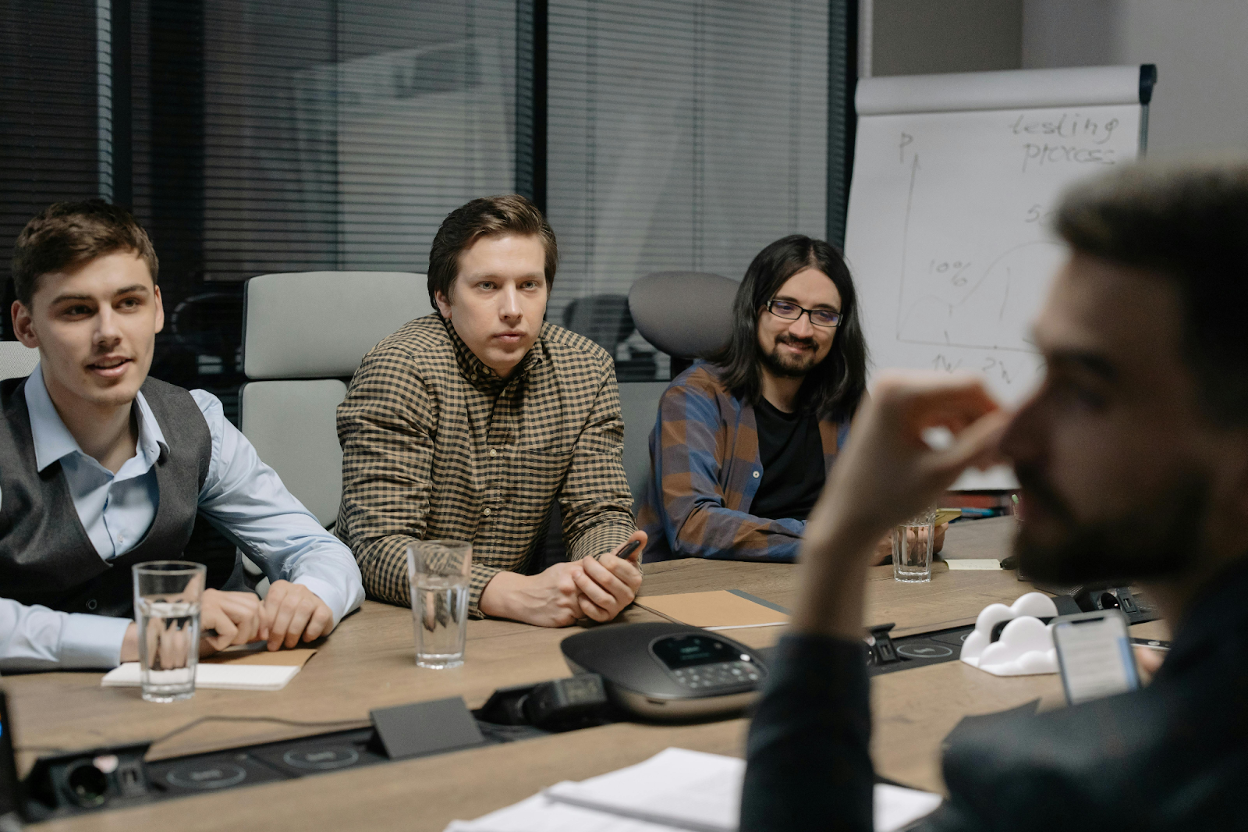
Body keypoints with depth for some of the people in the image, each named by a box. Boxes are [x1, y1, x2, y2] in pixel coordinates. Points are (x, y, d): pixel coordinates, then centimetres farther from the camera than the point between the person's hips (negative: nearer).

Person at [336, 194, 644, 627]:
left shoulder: (587, 369, 0)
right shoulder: (400, 369, -16)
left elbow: (598, 514, 1)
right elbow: (380, 547, -22)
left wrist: (611, 571, -24)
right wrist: (520, 595, -35)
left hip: (516, 628, 4)